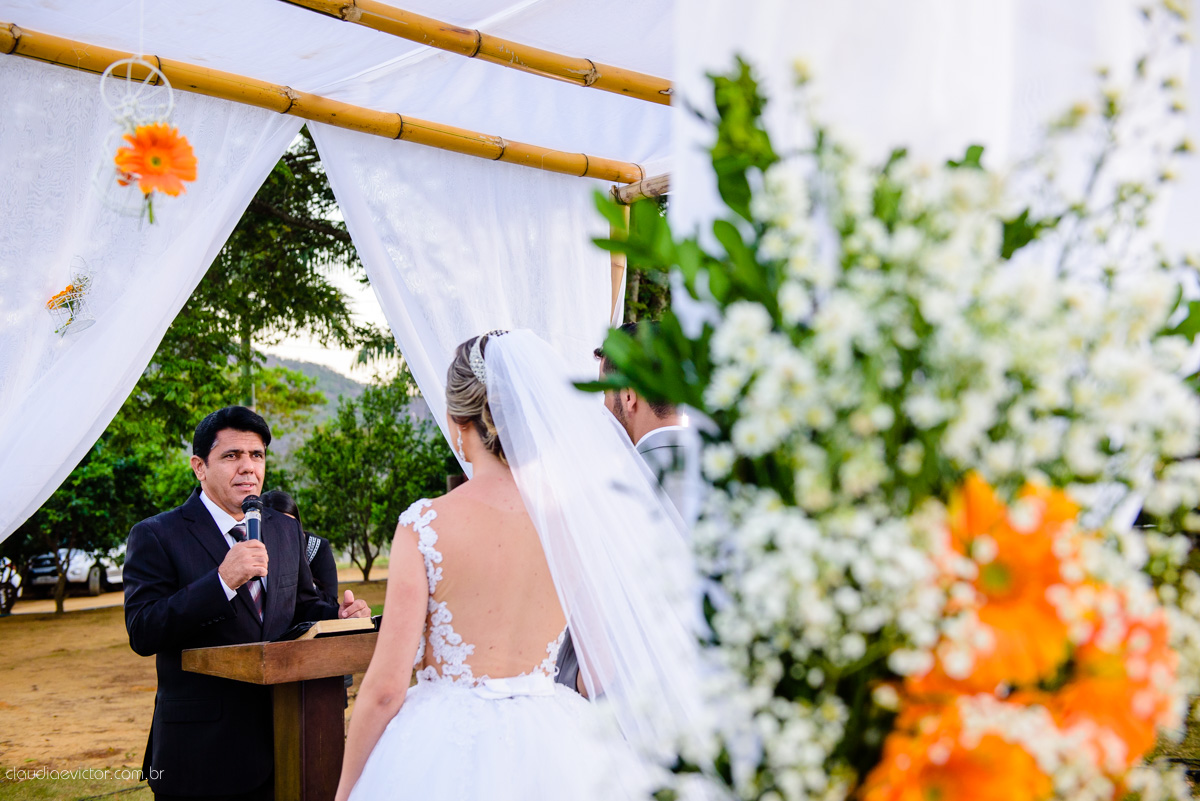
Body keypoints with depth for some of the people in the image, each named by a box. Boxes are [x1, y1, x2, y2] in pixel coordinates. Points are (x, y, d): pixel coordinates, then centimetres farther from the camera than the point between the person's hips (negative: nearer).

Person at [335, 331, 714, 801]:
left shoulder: (425, 525, -15)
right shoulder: (577, 517, -7)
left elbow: (386, 686, -12)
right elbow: (604, 672, 0)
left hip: (444, 752, -2)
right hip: (547, 753, 3)